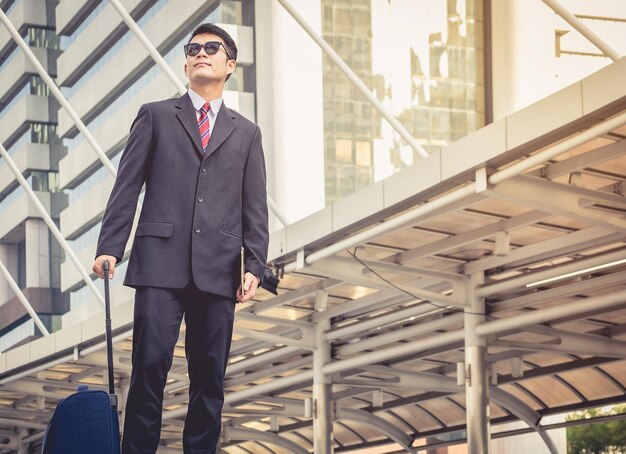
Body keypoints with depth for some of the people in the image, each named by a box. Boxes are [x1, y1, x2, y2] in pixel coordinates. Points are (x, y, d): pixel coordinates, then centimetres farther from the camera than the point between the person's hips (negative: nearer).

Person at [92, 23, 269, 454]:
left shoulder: (246, 133, 18)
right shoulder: (155, 116, 12)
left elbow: (255, 207, 12)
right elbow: (127, 187, 7)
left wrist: (255, 266, 0)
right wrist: (109, 247, -4)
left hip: (218, 269, 2)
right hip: (161, 261, -2)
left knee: (210, 374, 3)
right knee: (150, 365, -10)